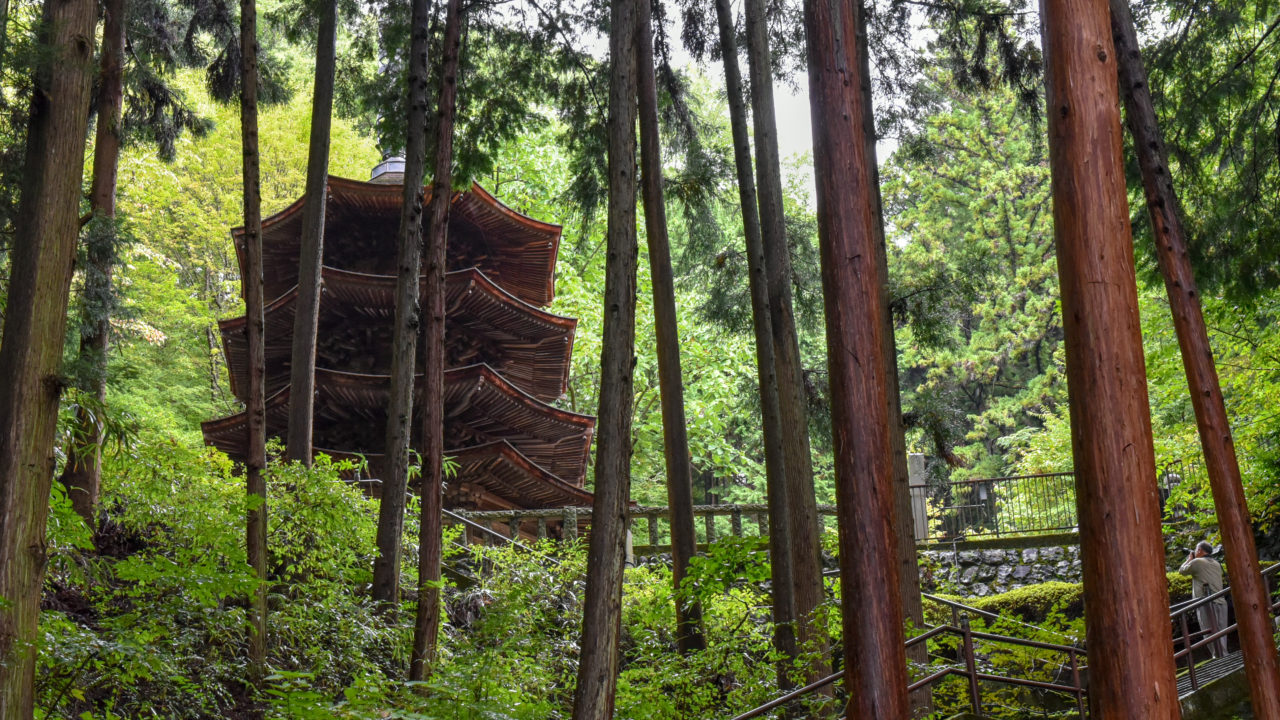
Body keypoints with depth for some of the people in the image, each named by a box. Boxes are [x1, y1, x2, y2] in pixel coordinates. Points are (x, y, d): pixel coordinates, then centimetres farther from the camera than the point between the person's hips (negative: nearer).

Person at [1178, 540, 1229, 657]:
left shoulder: (1197, 562, -2)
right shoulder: (1216, 564, 20)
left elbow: (1182, 570, 8)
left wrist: (1190, 559, 23)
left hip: (1206, 605, -7)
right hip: (1221, 603, 7)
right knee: (1221, 636, 8)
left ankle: (1219, 658, -15)